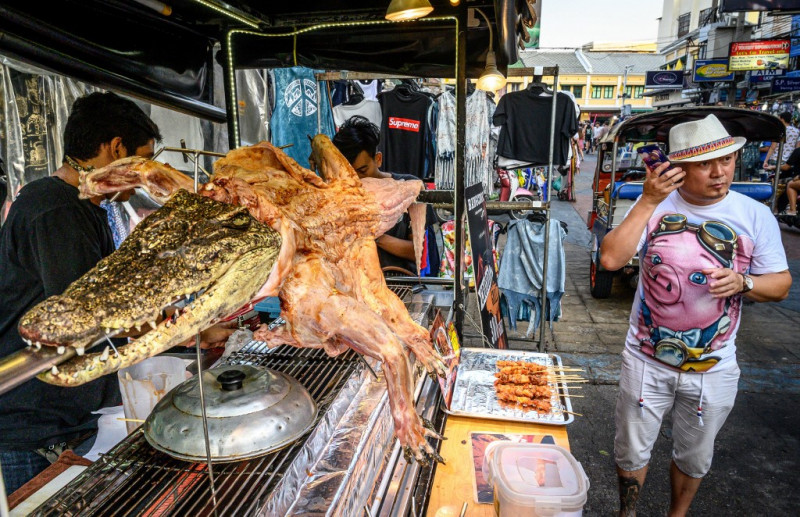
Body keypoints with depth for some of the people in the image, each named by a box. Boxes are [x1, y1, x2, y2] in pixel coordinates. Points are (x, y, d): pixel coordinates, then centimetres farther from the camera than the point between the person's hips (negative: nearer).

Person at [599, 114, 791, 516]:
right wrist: (648, 202, -25)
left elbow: (781, 285, 1)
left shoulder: (756, 216, -6)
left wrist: (743, 282, -21)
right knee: (632, 453, 15)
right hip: (647, 361, -1)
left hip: (713, 368, 1)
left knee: (694, 458, 22)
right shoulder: (654, 206, -8)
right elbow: (611, 259, -21)